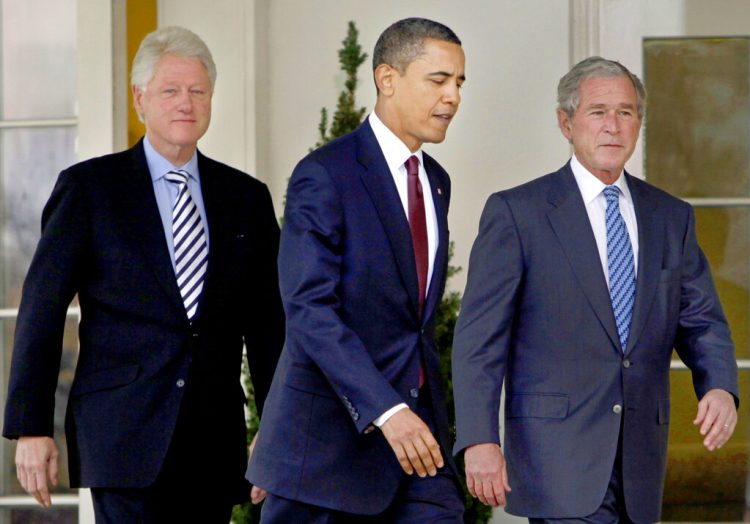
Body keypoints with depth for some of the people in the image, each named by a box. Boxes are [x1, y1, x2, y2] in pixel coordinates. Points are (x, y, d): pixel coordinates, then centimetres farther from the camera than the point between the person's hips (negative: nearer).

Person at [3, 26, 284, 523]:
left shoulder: (247, 198, 13)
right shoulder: (88, 187, 3)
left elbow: (267, 327, 14)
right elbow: (41, 311, 1)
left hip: (215, 441, 4)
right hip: (125, 437, -3)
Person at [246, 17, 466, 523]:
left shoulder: (436, 182, 15)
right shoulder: (325, 175, -11)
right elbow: (309, 310, -20)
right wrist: (385, 410, -28)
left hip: (416, 421, 7)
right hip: (330, 433, -7)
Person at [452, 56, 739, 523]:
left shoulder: (672, 218, 13)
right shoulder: (516, 212, -1)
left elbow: (700, 322, 12)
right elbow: (479, 337, -5)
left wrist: (720, 388, -10)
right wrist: (479, 440, -15)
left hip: (640, 463, 5)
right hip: (558, 449, -5)